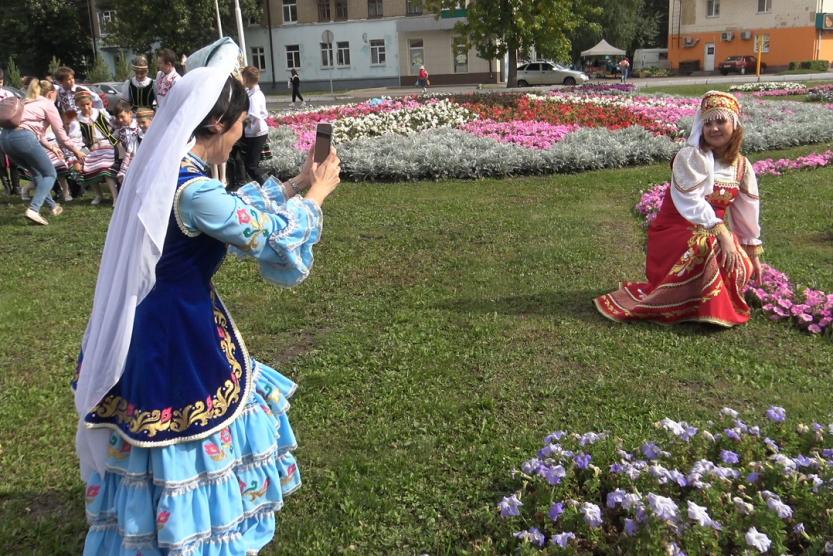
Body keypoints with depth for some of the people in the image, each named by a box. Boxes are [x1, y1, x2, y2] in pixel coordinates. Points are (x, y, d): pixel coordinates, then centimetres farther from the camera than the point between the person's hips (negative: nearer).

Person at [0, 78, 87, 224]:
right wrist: (76, 151, 20)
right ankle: (33, 210, -14)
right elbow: (60, 133, 8)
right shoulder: (48, 105, 9)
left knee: (37, 172, 27)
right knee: (50, 174, 5)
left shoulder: (29, 103, 30)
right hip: (23, 138, -8)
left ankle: (52, 206, 32)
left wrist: (50, 147, 44)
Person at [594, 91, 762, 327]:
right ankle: (711, 309, -18)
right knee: (704, 248, -39)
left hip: (716, 231, 6)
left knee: (741, 268, -22)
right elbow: (691, 203, -24)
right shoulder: (691, 157, -14)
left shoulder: (741, 166, 6)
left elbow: (748, 211, 14)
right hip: (677, 229, -6)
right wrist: (721, 234, -33)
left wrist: (753, 255, 17)